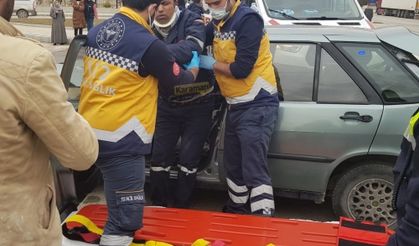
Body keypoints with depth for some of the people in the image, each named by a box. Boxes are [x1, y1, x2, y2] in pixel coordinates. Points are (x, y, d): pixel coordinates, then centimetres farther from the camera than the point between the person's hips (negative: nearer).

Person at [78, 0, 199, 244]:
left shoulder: (97, 31, 6)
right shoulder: (149, 45, -16)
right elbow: (176, 82, 1)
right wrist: (194, 68, 24)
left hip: (89, 129, 8)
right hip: (120, 138, -8)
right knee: (125, 219, 1)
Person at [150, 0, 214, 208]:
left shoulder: (191, 21, -15)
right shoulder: (150, 31, -2)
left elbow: (193, 47, -37)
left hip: (197, 105, -3)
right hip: (167, 105, 3)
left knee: (188, 160, 3)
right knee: (159, 158, 5)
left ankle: (181, 209, 21)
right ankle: (158, 207, 25)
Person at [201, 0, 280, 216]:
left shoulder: (248, 19, -16)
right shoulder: (219, 23, 9)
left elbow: (241, 69, -22)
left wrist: (211, 64, -8)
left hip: (257, 106, -9)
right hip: (235, 106, 9)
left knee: (254, 170, -12)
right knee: (233, 166, 19)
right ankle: (237, 210, 37)